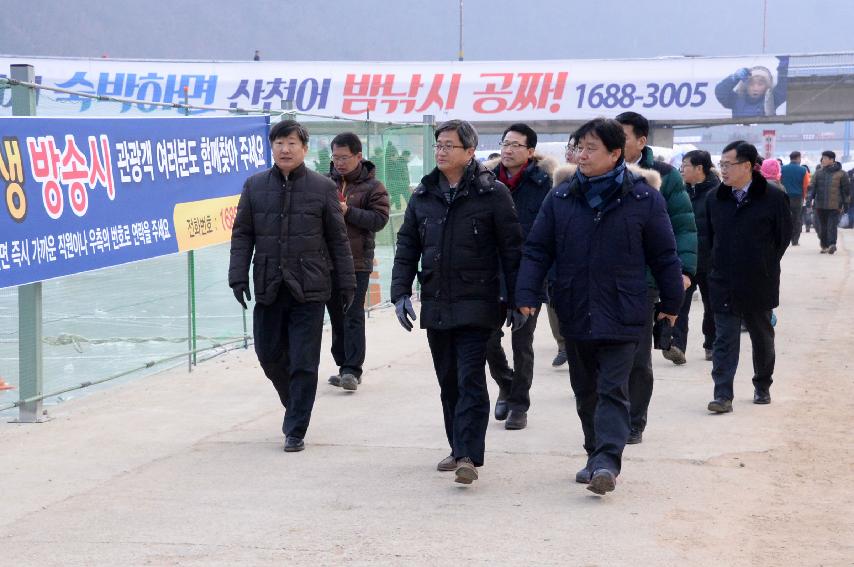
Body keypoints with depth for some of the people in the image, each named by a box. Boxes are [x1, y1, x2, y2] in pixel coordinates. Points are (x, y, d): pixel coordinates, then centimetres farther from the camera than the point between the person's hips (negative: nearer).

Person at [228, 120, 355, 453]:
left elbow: (338, 238, 4)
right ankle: (295, 406, 36)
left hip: (309, 289, -3)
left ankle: (295, 431, 7)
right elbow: (242, 235, 7)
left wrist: (346, 282, 4)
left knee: (303, 363, -2)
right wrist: (238, 276, -2)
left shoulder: (322, 187, 0)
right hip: (268, 288, 3)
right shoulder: (255, 186, 6)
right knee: (268, 354, 10)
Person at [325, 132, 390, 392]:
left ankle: (352, 370, -9)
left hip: (357, 262, -5)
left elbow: (379, 219, -10)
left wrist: (348, 212, -20)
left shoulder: (373, 186, -2)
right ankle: (344, 366, 20)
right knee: (336, 317, 11)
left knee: (353, 317, -8)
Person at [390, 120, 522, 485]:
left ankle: (469, 455, -11)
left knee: (470, 380, -10)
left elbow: (511, 249, -4)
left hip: (476, 304, -5)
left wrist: (516, 300, -5)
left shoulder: (492, 193, -5)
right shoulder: (423, 195, 10)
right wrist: (400, 293, 3)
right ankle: (459, 448, 22)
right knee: (448, 382, 12)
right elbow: (407, 246, 13)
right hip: (435, 305, 5)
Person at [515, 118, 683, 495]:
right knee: (585, 391, 13)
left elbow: (664, 255, 3)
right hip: (575, 315, 4)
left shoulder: (643, 198, -4)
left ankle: (607, 460, -14)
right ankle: (595, 456, 25)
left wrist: (671, 302, 7)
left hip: (621, 316, -4)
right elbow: (537, 250, 4)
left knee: (612, 391, -8)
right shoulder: (561, 198, 3)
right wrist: (527, 294, -7)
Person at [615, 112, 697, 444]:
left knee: (638, 357, 4)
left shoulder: (663, 176, -1)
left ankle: (634, 424, 15)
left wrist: (683, 270, -12)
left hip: (643, 280, -3)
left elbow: (684, 227, -1)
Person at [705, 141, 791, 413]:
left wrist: (766, 266, 4)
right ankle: (723, 395, -6)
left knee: (762, 339, 15)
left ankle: (762, 387, 31)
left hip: (759, 286, -2)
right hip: (724, 286, 2)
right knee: (724, 341, -4)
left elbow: (784, 237, -1)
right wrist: (720, 266, 10)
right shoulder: (715, 199, 2)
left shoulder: (774, 198, -10)